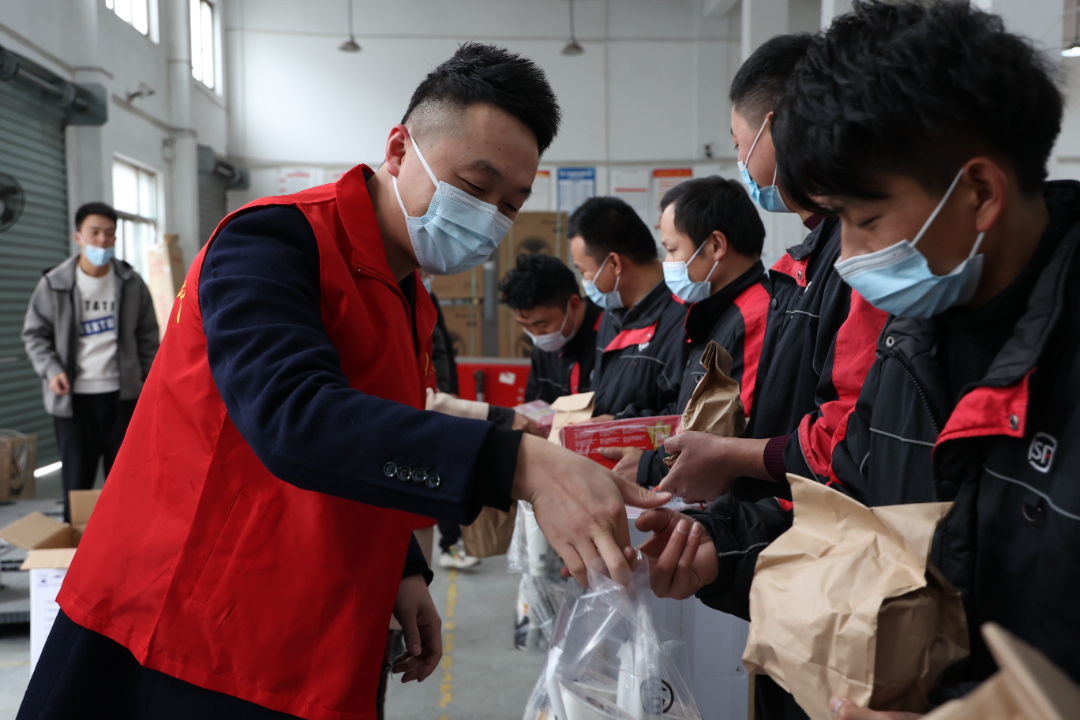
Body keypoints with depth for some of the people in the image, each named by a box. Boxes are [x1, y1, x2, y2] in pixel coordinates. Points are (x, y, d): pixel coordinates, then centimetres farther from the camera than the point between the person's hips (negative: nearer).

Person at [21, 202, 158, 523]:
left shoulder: (131, 283, 3)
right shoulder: (54, 284, -1)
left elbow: (147, 336, 10)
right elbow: (34, 334, 6)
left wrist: (149, 383, 6)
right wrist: (51, 370, -9)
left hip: (122, 393, 1)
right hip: (73, 397, -1)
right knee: (77, 479, 5)